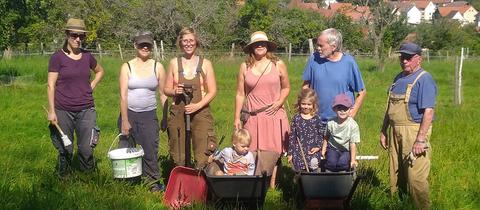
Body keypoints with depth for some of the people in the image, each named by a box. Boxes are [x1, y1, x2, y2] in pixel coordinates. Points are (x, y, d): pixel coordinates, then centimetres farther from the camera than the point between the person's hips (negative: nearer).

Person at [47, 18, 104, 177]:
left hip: (86, 110, 3)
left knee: (87, 149, 2)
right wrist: (51, 111, -11)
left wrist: (91, 87, 10)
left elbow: (100, 71, 25)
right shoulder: (58, 57, -5)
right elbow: (51, 85, -6)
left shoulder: (87, 56, 5)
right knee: (65, 151, 5)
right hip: (63, 110, -2)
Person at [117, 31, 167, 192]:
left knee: (150, 150, -2)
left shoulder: (158, 67, 4)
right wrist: (125, 120, -11)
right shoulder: (127, 67, 1)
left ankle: (153, 182, 12)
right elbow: (123, 95, -4)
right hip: (129, 114, 0)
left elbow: (163, 94, 6)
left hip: (149, 115, 0)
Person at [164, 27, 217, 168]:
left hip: (200, 112, -2)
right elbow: (166, 89, 12)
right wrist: (175, 91, -11)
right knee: (178, 155, 4)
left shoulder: (205, 64, 4)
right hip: (178, 113, 2)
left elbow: (212, 91, 1)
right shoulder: (174, 63, 9)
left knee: (202, 156, -8)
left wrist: (198, 105, -14)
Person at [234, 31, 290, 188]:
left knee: (270, 154, -5)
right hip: (253, 118, 1)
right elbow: (240, 94, 8)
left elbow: (286, 87, 15)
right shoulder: (245, 67, 6)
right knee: (251, 154, -4)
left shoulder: (278, 65, 5)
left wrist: (279, 102, -4)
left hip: (274, 116, 0)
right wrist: (237, 117, 5)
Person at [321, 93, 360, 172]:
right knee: (331, 162, -25)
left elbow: (353, 144, -14)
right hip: (333, 148, 2)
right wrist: (323, 150, 8)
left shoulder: (353, 125, -14)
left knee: (342, 162, -28)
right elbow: (326, 137, 12)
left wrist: (353, 160, -18)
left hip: (346, 151, -2)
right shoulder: (331, 123, -6)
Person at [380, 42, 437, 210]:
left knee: (415, 177, -7)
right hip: (395, 132, 8)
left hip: (414, 131, -8)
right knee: (396, 174, 14)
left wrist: (420, 139, -22)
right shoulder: (399, 78, 14)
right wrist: (384, 131, 19)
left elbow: (428, 111, -18)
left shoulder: (424, 79, -10)